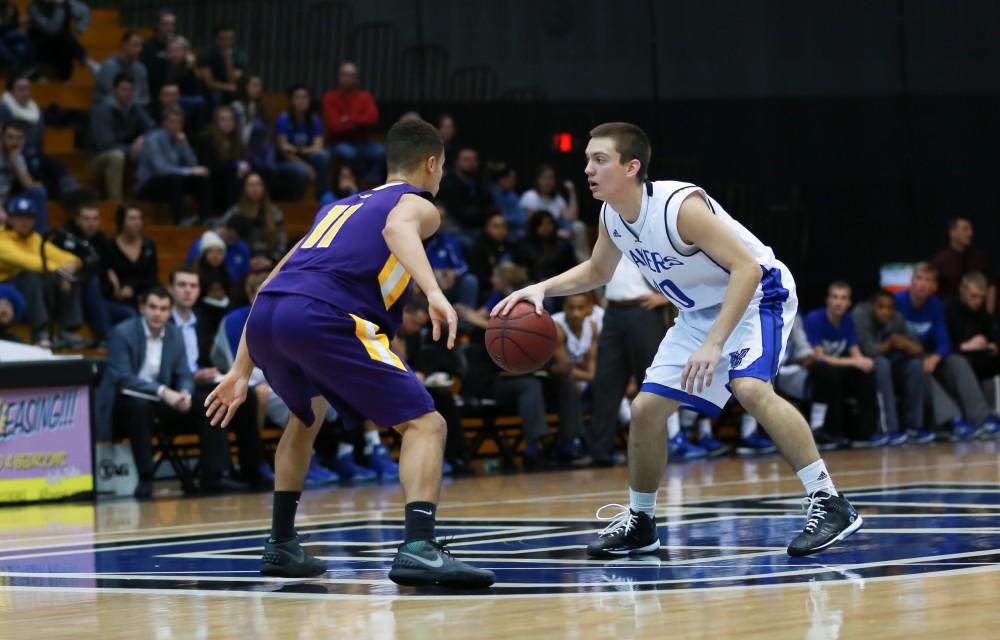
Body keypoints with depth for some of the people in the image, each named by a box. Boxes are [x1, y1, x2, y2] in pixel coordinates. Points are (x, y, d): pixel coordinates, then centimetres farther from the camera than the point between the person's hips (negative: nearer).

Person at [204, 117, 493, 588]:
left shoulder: (339, 206, 36)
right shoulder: (417, 204, 16)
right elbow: (397, 227, -12)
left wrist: (241, 372, 38)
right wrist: (434, 292, -28)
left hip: (265, 319, 7)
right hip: (322, 318, -7)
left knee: (307, 416, 35)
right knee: (424, 423, -3)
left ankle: (282, 545, 33)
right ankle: (418, 548, -22)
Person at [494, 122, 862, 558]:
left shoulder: (680, 206, -30)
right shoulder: (612, 217, -5)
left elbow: (747, 269, -33)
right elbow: (597, 271, 17)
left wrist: (714, 345, -39)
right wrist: (542, 288, -1)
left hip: (756, 294, -8)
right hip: (701, 311, 8)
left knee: (750, 388, -33)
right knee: (646, 408, 4)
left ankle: (828, 502, -28)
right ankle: (639, 523, 22)